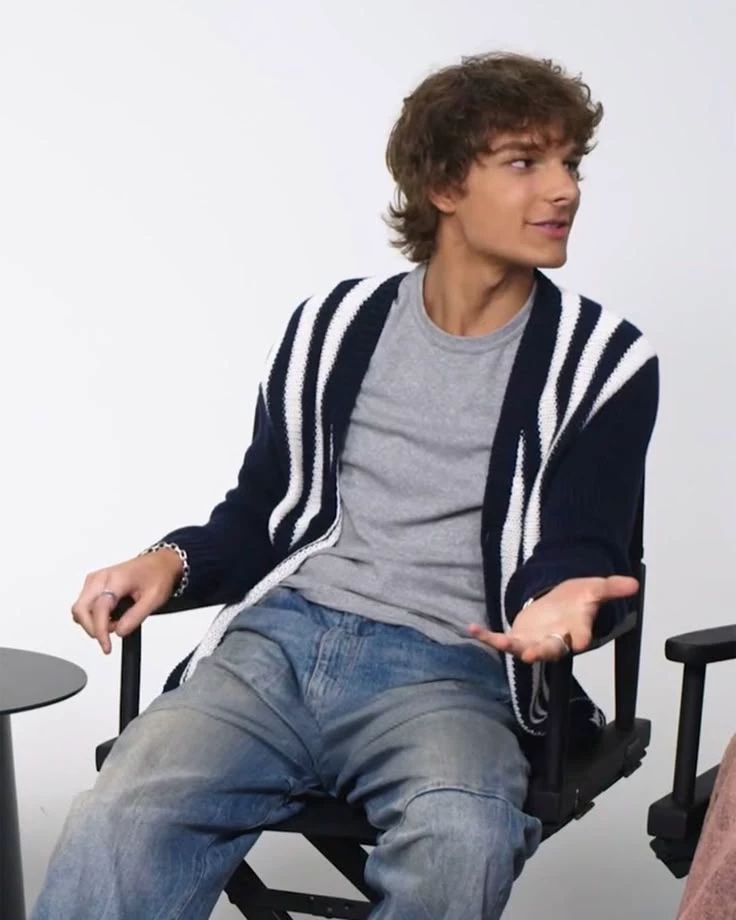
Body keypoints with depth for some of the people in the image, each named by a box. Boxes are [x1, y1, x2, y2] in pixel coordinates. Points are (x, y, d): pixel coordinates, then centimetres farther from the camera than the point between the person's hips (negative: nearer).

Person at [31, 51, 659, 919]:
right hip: (281, 640, 2)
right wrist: (172, 560, -2)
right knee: (114, 825, -28)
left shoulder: (600, 361, 6)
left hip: (449, 672, -1)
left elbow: (577, 551, 1)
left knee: (458, 844, -36)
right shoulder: (336, 326, 14)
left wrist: (560, 600, -24)